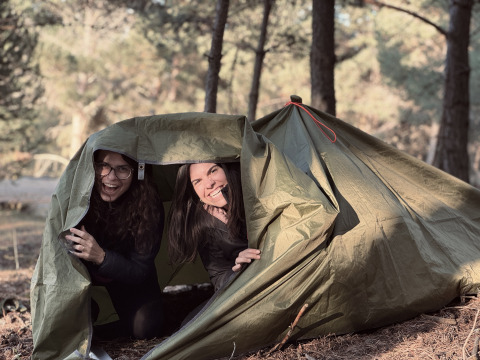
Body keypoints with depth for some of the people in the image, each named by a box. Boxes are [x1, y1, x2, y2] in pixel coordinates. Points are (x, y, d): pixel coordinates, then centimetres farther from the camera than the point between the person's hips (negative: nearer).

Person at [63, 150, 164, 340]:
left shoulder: (149, 207, -29)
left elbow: (140, 272, -26)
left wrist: (101, 257, -43)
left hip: (128, 279, 0)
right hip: (84, 272, 1)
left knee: (145, 328, -22)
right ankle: (91, 312, 10)